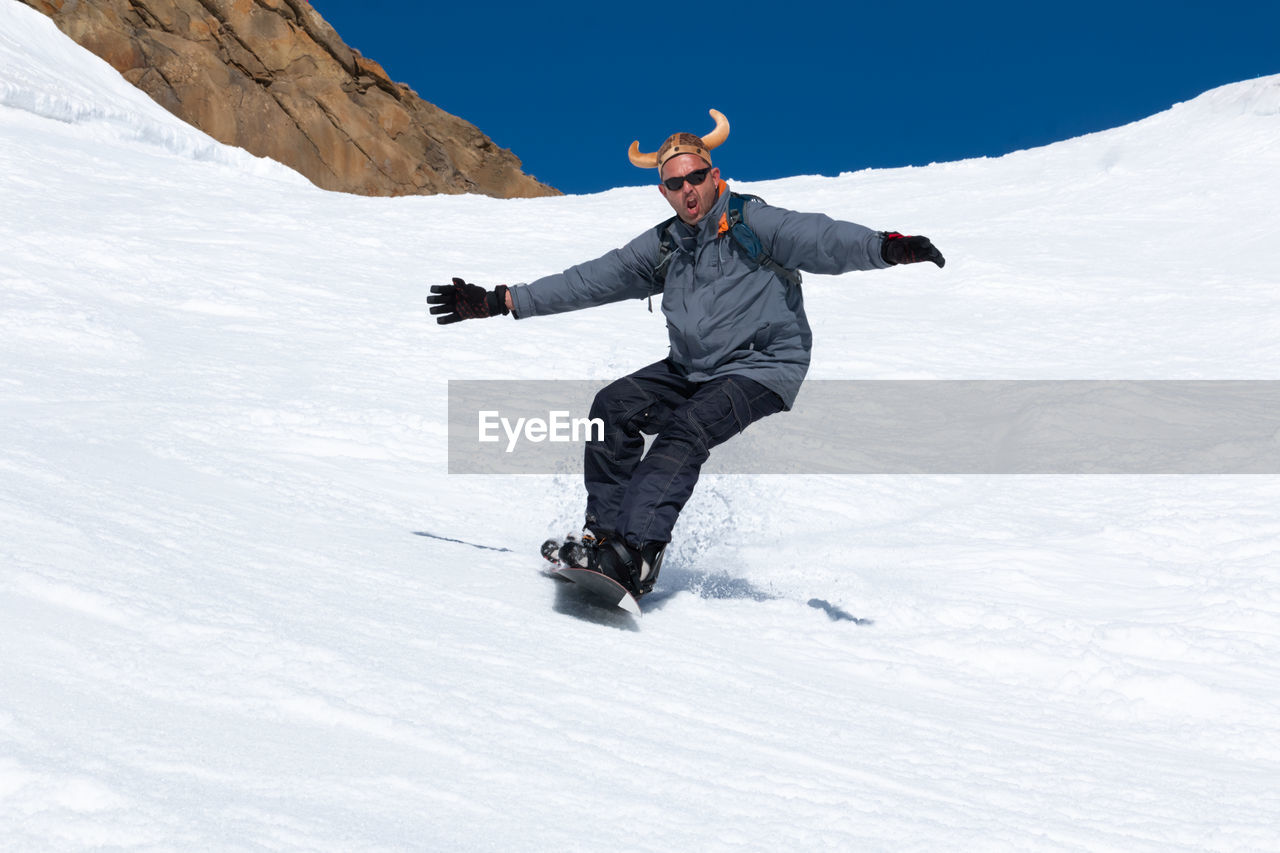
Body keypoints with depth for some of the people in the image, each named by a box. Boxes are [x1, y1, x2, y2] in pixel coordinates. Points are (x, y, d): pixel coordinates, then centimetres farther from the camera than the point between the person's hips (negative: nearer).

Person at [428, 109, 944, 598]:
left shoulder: (749, 222, -6)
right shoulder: (663, 246, 12)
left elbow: (817, 239, -21)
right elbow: (591, 281, 15)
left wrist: (885, 248, -41)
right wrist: (501, 302, 12)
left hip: (760, 369, -7)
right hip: (691, 370, 7)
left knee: (684, 431, -27)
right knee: (615, 407, -12)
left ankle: (636, 555, -34)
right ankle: (604, 533, -8)